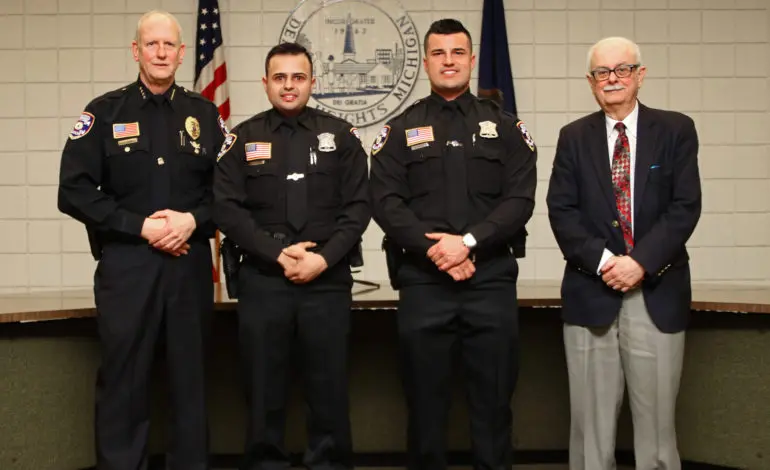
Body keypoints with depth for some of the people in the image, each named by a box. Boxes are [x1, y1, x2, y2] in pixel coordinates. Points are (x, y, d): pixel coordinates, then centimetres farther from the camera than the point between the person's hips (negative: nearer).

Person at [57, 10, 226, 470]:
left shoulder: (204, 113, 8)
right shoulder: (105, 112, 2)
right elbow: (75, 191, -4)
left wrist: (194, 220, -11)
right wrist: (140, 226, -12)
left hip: (191, 264, 2)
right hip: (126, 264, -2)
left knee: (191, 378, 8)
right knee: (123, 380, 2)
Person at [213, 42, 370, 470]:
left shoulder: (340, 135, 8)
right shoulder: (243, 139, 7)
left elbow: (357, 207, 2)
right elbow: (227, 209, -2)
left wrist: (324, 258, -11)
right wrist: (278, 253, -12)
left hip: (328, 280, 0)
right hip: (262, 280, 0)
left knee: (329, 386, 4)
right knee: (264, 389, 6)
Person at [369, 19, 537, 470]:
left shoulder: (505, 127, 9)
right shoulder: (400, 130, 9)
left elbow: (520, 199, -2)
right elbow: (386, 201, -2)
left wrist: (468, 241, -15)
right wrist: (433, 249, -14)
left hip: (491, 281, 0)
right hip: (422, 283, 0)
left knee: (494, 399, 6)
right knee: (426, 399, 6)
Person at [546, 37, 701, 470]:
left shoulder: (676, 130, 4)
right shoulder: (574, 137, 9)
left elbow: (686, 207, -4)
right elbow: (561, 210, 1)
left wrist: (641, 261, -15)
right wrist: (601, 260, -13)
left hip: (657, 292, -1)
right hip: (591, 291, 1)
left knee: (656, 416, 4)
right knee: (591, 419, 5)